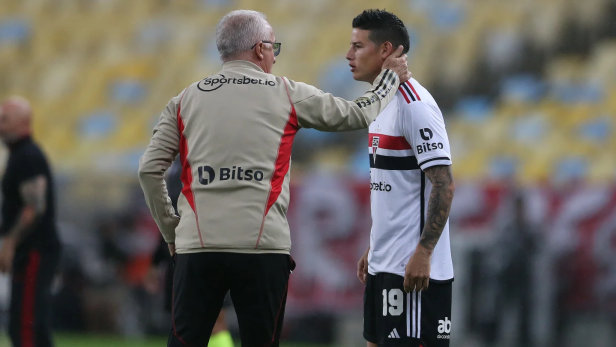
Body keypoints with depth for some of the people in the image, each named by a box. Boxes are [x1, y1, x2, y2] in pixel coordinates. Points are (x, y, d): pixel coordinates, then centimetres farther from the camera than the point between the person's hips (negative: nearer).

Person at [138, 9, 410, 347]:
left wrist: (171, 230, 17)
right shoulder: (287, 94, 7)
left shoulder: (185, 100, 11)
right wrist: (390, 77, 34)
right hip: (263, 249, -2)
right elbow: (357, 114, 16)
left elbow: (149, 169, 7)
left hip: (197, 246, 2)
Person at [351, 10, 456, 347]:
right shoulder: (381, 102, 14)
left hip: (413, 268, -10)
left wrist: (423, 253, -23)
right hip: (384, 265, 10)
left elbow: (443, 185, -19)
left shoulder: (414, 105, -15)